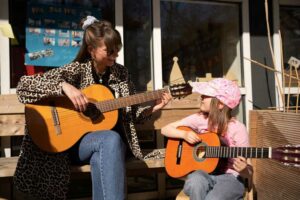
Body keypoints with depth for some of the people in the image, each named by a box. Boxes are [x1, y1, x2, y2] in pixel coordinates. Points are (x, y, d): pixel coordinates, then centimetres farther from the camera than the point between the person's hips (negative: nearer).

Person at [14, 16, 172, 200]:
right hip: (75, 142, -2)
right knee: (111, 139, -34)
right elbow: (24, 84, -16)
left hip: (109, 141, 3)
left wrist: (154, 107, -6)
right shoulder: (77, 69, -9)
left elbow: (132, 113, 12)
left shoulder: (121, 73, 5)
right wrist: (65, 86, -30)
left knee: (101, 157, -33)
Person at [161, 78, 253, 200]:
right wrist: (184, 134, -13)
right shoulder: (200, 119, -1)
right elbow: (166, 129, 6)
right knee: (196, 181, -34)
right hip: (203, 173, 3)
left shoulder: (237, 129, -10)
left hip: (229, 177, -2)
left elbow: (249, 172, -5)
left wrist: (243, 170, -29)